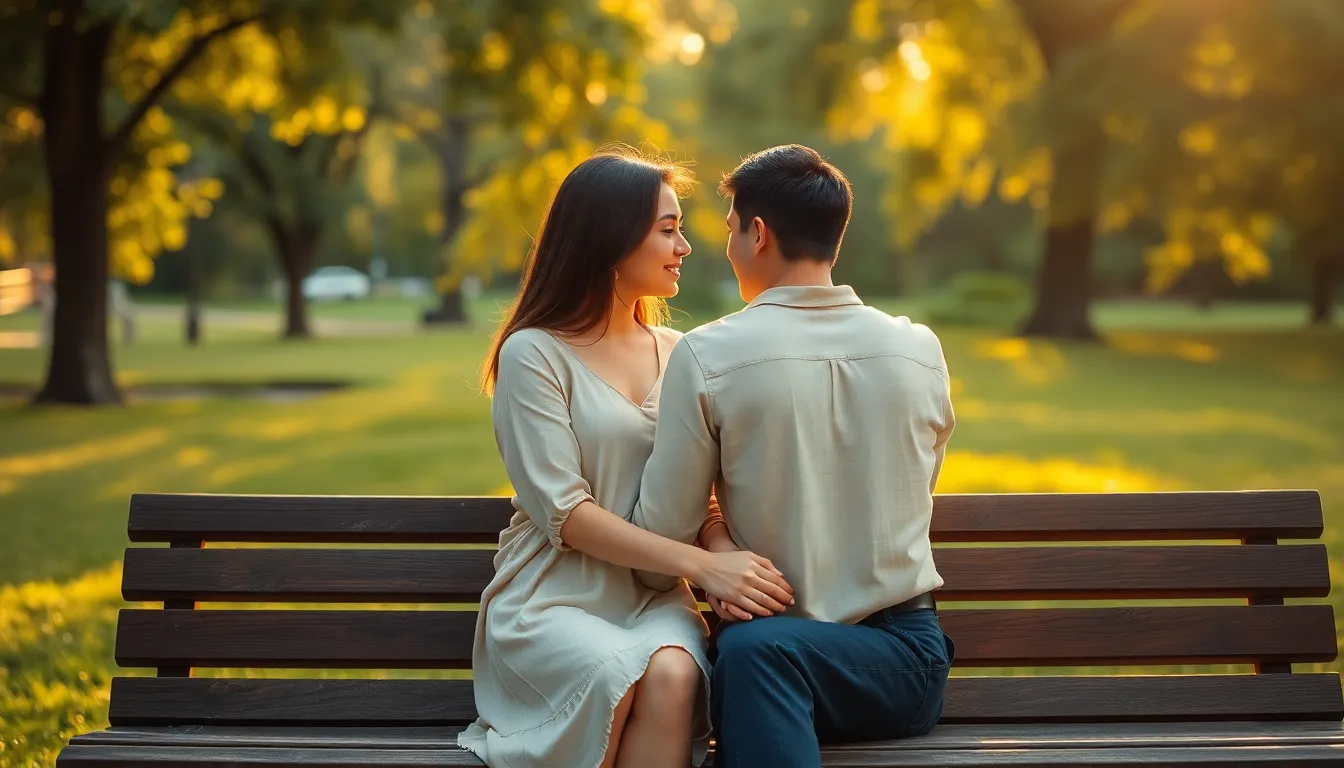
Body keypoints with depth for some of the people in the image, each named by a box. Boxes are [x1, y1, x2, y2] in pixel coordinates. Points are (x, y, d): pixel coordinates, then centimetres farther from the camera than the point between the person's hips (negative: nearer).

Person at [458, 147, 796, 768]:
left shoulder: (677, 354, 13)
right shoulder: (535, 354, -3)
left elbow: (699, 495, 8)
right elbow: (564, 512, -10)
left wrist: (728, 559, -15)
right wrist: (701, 565, -19)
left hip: (654, 598, 4)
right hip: (552, 598, -3)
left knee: (672, 675, -32)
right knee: (622, 677, -35)